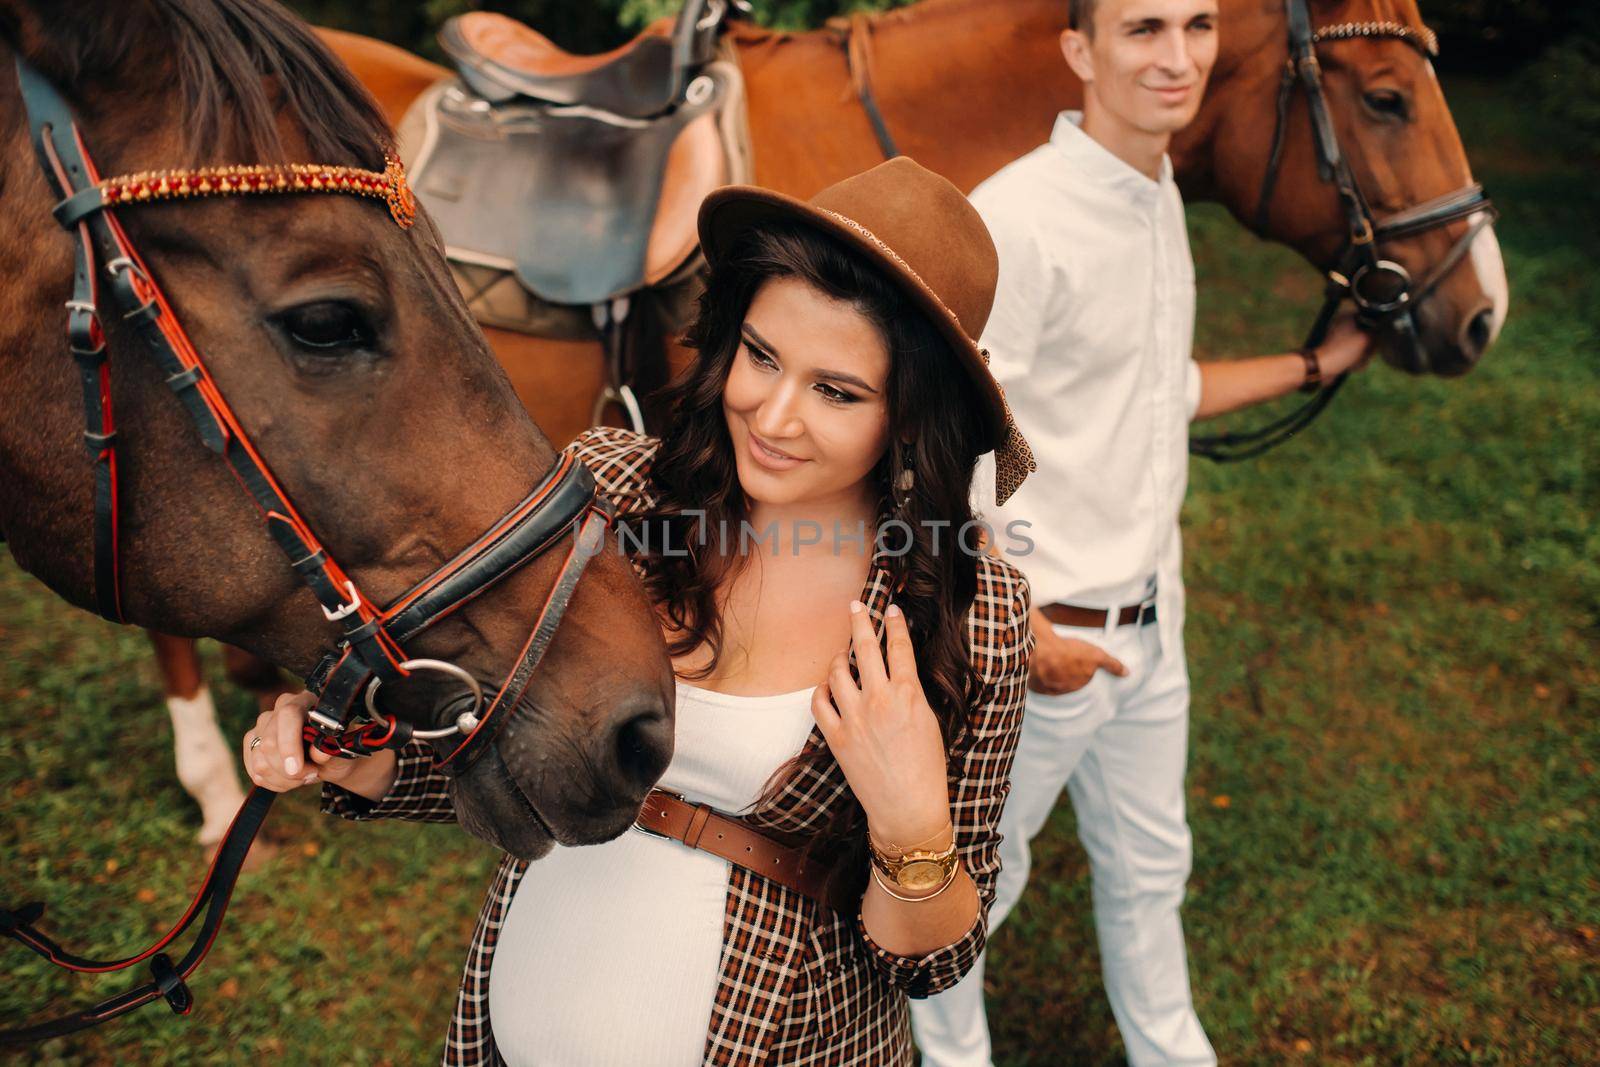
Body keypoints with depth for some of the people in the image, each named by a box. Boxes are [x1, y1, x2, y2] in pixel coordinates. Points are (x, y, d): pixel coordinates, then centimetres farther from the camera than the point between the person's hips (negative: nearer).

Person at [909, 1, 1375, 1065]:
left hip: (1154, 618, 8)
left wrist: (1315, 365, 19)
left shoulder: (1162, 198, 5)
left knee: (1149, 865, 26)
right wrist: (1025, 635, -21)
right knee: (978, 875, 15)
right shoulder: (1018, 218, -23)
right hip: (1046, 634, -8)